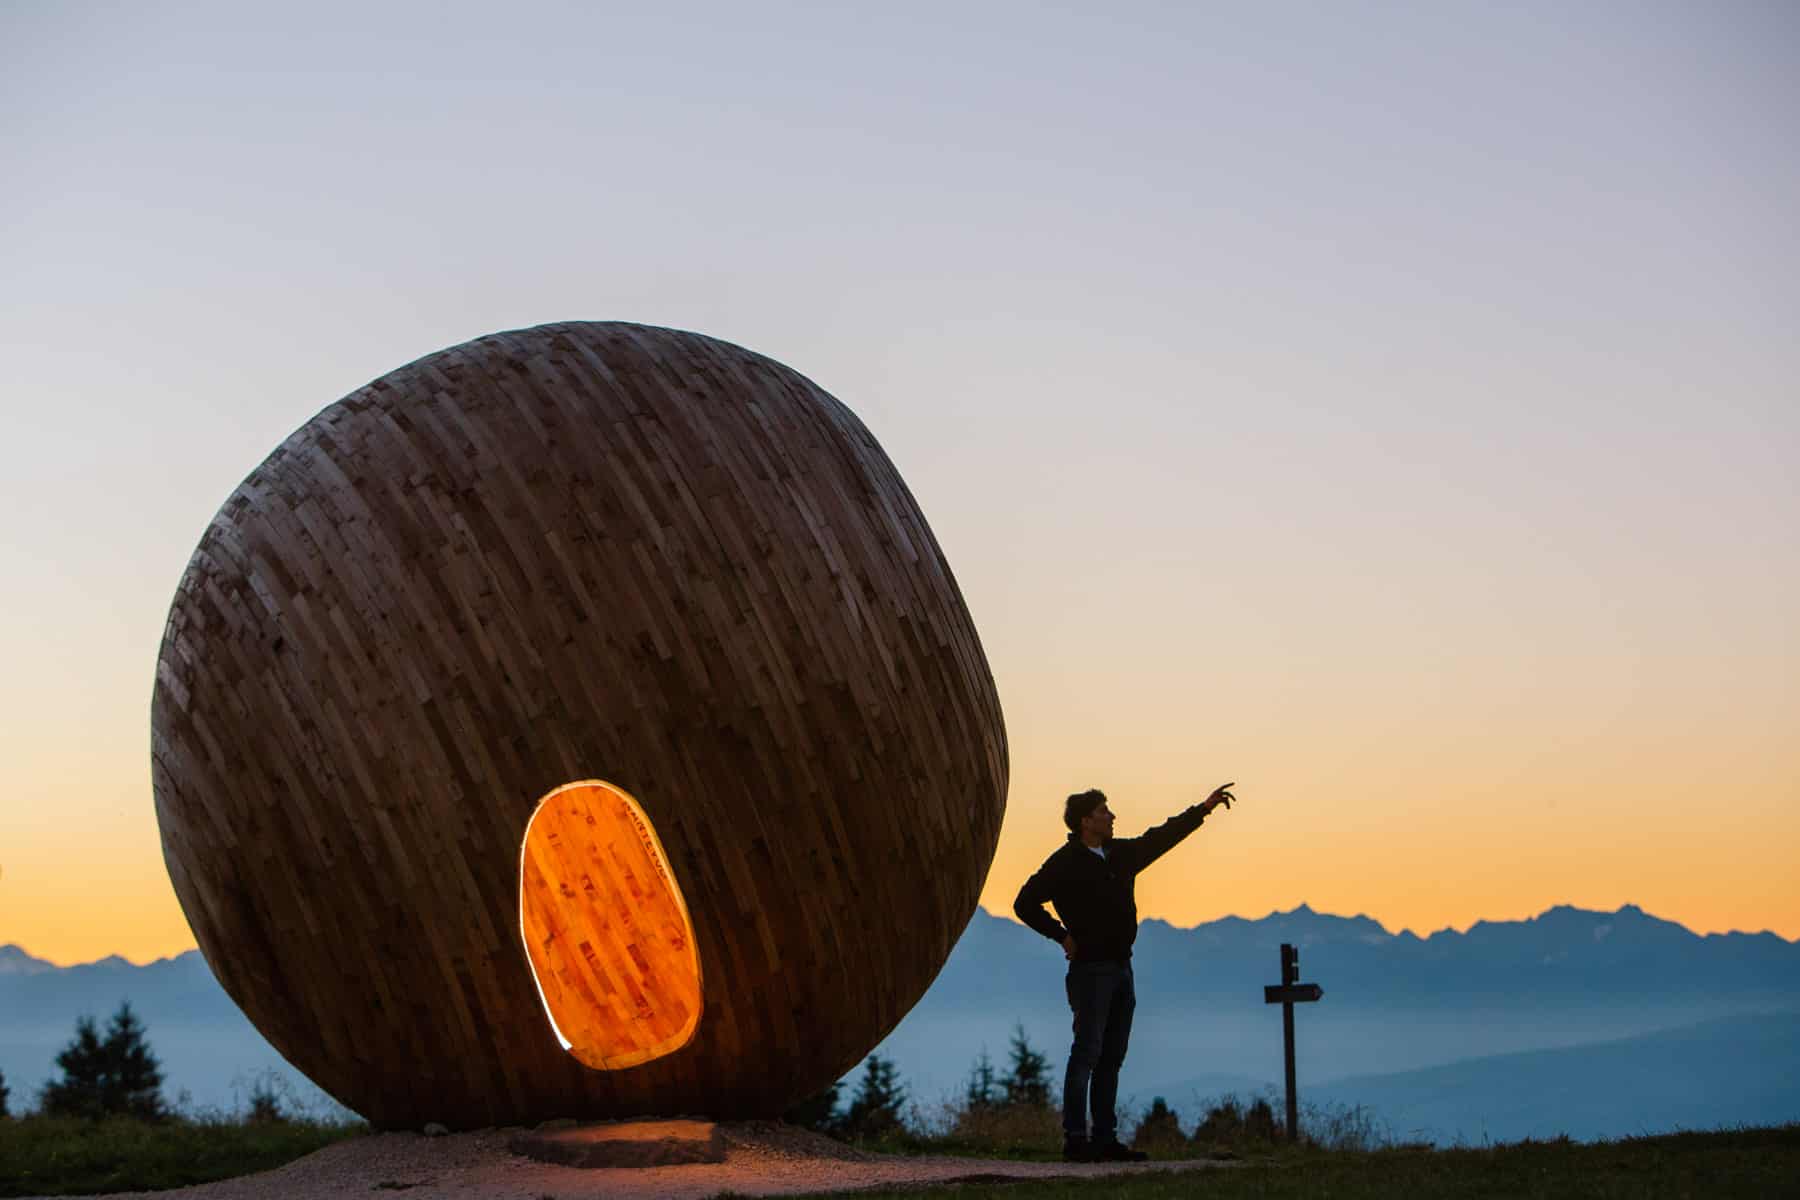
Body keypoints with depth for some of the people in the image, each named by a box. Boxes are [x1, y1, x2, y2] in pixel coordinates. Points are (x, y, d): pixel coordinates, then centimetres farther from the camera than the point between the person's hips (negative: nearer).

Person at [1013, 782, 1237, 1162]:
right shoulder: (1065, 863, -9)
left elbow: (1161, 836, 23)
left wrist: (1204, 808, 24)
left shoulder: (1121, 854, 12)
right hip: (1091, 970, -7)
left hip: (1121, 968, 7)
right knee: (1087, 1053, -9)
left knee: (1112, 1058, 8)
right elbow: (1025, 904, -8)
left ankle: (1105, 1139, 11)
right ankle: (1075, 1139, -7)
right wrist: (1063, 936, -9)